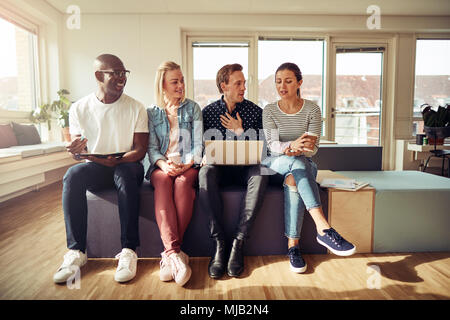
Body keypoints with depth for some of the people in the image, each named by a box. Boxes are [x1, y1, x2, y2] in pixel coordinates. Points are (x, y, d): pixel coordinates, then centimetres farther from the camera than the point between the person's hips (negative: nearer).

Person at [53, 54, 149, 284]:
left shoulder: (135, 108, 1)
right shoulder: (79, 108, 6)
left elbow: (140, 150, -5)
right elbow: (78, 150, 6)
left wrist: (118, 160, -24)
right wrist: (77, 151, -20)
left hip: (127, 166, -1)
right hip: (95, 168, 2)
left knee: (126, 173, -36)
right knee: (73, 174, -30)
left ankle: (129, 251, -32)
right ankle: (76, 252, -25)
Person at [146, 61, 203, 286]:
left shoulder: (193, 108, 13)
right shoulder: (152, 112, 14)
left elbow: (198, 145, 3)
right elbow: (152, 147, 6)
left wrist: (186, 165, -16)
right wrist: (163, 164, -17)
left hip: (188, 165, 0)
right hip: (162, 166, 1)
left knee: (183, 182, -35)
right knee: (163, 182, -35)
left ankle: (169, 253, -35)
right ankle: (175, 252, -45)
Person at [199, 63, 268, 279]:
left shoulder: (255, 111, 7)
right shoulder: (208, 111, 7)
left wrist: (240, 132, -6)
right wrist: (204, 157, -14)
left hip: (245, 168, 0)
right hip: (219, 167, 0)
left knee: (260, 174, -34)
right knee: (205, 173, -34)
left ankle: (238, 242, -32)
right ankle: (219, 243, -32)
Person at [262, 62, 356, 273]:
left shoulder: (312, 109, 3)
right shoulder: (269, 111, 4)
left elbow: (313, 149, -6)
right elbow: (272, 145, -11)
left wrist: (294, 149, -27)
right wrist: (293, 147, -33)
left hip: (304, 165, 1)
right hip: (274, 164, 0)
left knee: (293, 180, -36)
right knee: (296, 163, -36)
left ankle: (292, 246, -33)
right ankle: (323, 228, -45)